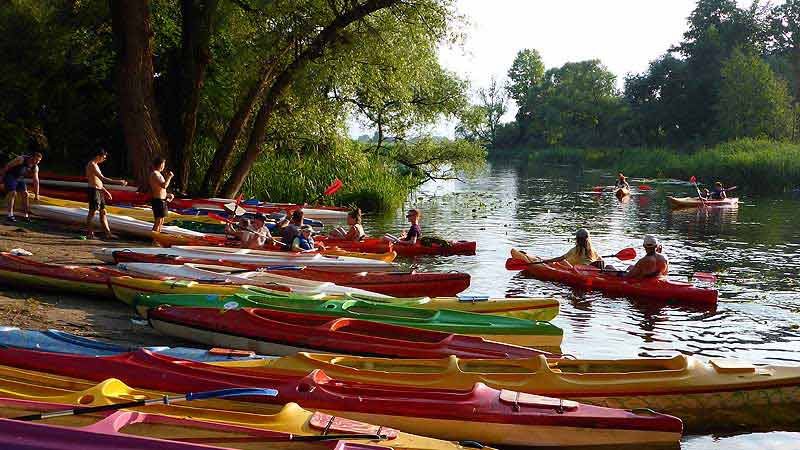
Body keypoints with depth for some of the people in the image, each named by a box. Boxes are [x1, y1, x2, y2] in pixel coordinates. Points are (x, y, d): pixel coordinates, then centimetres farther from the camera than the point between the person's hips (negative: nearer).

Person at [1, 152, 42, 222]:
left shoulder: (35, 168, -10)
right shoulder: (21, 159, -28)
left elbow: (36, 181, -9)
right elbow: (8, 166, -19)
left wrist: (36, 194, -10)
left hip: (20, 178, 6)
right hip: (9, 176, -6)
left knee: (25, 194, -4)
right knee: (13, 193, -18)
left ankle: (27, 215, 2)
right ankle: (10, 215, -15)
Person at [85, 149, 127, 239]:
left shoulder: (95, 165, 16)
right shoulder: (92, 165, -16)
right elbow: (102, 178, -26)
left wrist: (105, 191, 25)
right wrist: (118, 182, -28)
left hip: (99, 191, 10)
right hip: (93, 190, -10)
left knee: (103, 212, 9)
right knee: (92, 212, -4)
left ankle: (108, 233, 11)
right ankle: (89, 233, 3)